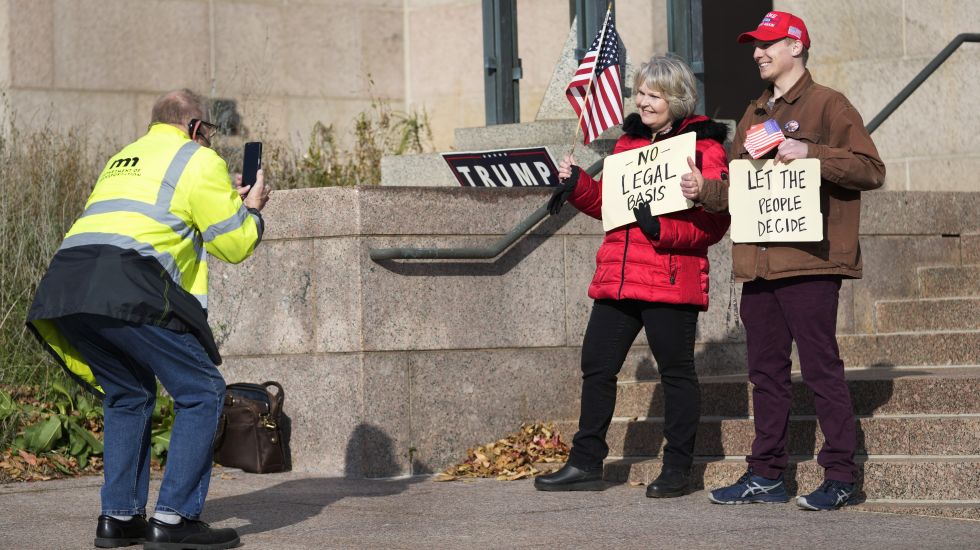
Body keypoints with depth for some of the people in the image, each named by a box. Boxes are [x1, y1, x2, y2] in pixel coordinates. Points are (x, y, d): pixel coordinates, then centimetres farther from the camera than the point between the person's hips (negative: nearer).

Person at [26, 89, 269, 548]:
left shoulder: (121, 160, 34)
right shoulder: (198, 160, 11)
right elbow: (234, 244, 11)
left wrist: (228, 203, 43)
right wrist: (251, 210, 31)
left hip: (64, 282, 8)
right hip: (127, 288, -8)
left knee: (129, 395, 24)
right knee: (201, 393, 2)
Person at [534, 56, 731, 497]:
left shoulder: (703, 147, -5)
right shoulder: (628, 142, 17)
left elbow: (713, 222, -11)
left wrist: (662, 228, -24)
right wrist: (576, 185, 6)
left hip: (671, 281, -7)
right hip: (617, 276, 7)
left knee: (676, 370, 3)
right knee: (597, 366, 8)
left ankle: (677, 468, 11)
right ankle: (585, 464, 17)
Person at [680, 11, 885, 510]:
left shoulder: (827, 105, -2)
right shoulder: (754, 115, 20)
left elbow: (871, 170, -10)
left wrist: (809, 154, -19)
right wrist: (705, 189, 3)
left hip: (809, 262, -7)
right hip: (758, 263, 7)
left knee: (821, 367, -6)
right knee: (766, 370, 10)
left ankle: (840, 476, -2)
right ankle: (766, 475, 16)